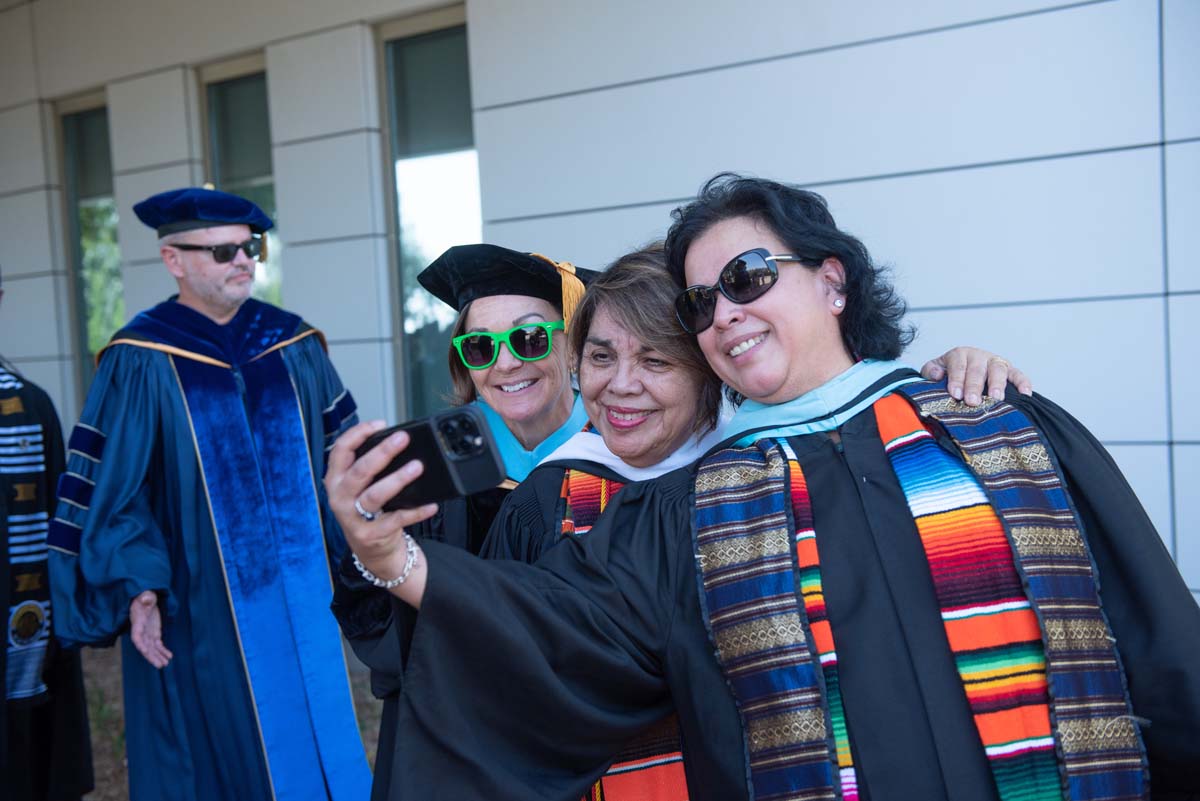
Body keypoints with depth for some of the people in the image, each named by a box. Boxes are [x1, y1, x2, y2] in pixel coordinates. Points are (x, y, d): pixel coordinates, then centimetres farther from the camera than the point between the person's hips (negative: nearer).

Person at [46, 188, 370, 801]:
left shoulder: (295, 346, 5)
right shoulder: (140, 362, -7)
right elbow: (112, 488, -6)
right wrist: (136, 590, -15)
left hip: (297, 595, 4)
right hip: (197, 608, -4)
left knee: (313, 747, 12)